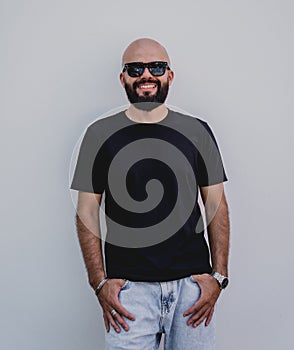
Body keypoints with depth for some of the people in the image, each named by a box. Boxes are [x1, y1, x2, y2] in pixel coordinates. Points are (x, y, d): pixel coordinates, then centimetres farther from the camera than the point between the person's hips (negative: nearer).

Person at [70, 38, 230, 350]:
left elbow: (216, 205, 7)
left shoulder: (197, 132, 5)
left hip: (193, 281, 2)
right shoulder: (101, 134, 1)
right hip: (128, 285, -1)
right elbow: (87, 211, 2)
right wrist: (100, 282, -5)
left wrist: (218, 276, -1)